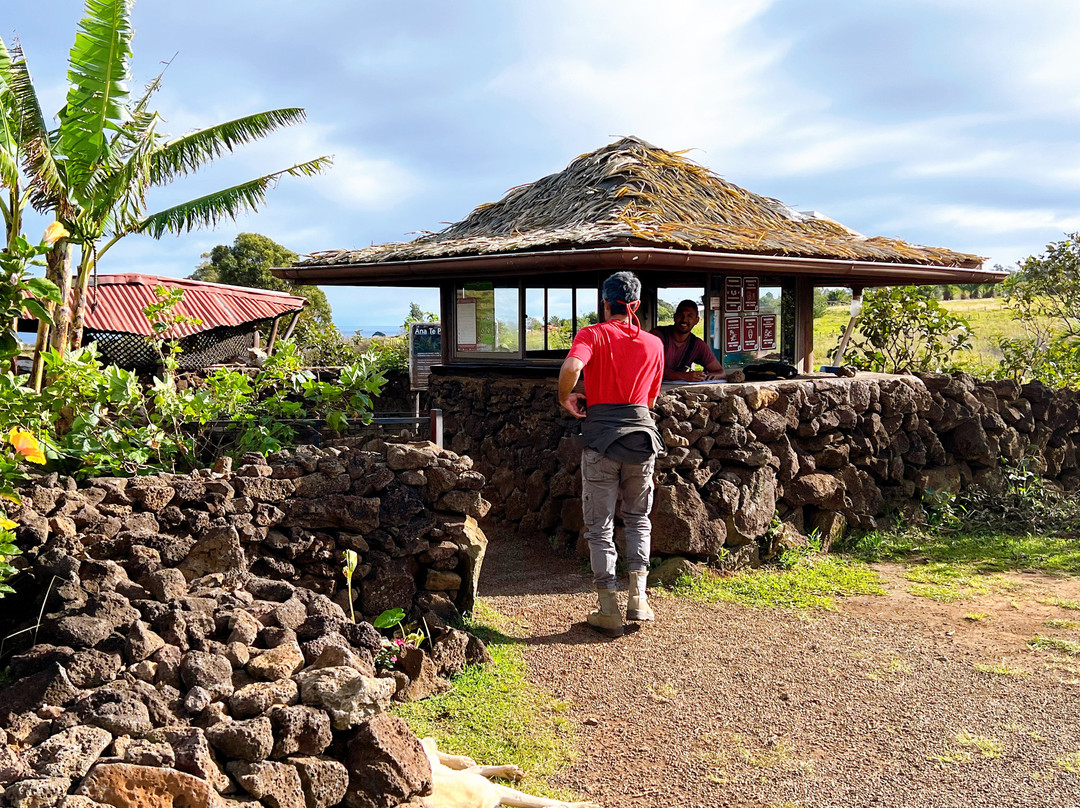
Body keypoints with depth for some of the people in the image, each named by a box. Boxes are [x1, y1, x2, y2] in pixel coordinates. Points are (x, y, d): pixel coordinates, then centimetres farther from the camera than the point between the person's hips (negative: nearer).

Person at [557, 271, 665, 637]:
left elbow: (571, 366, -23)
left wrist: (565, 399, -7)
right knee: (638, 519, 21)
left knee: (599, 526, 7)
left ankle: (609, 611, 9)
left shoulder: (592, 335, -2)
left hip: (601, 437, -3)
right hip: (641, 434, 3)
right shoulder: (654, 344, 9)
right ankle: (638, 597, 12)